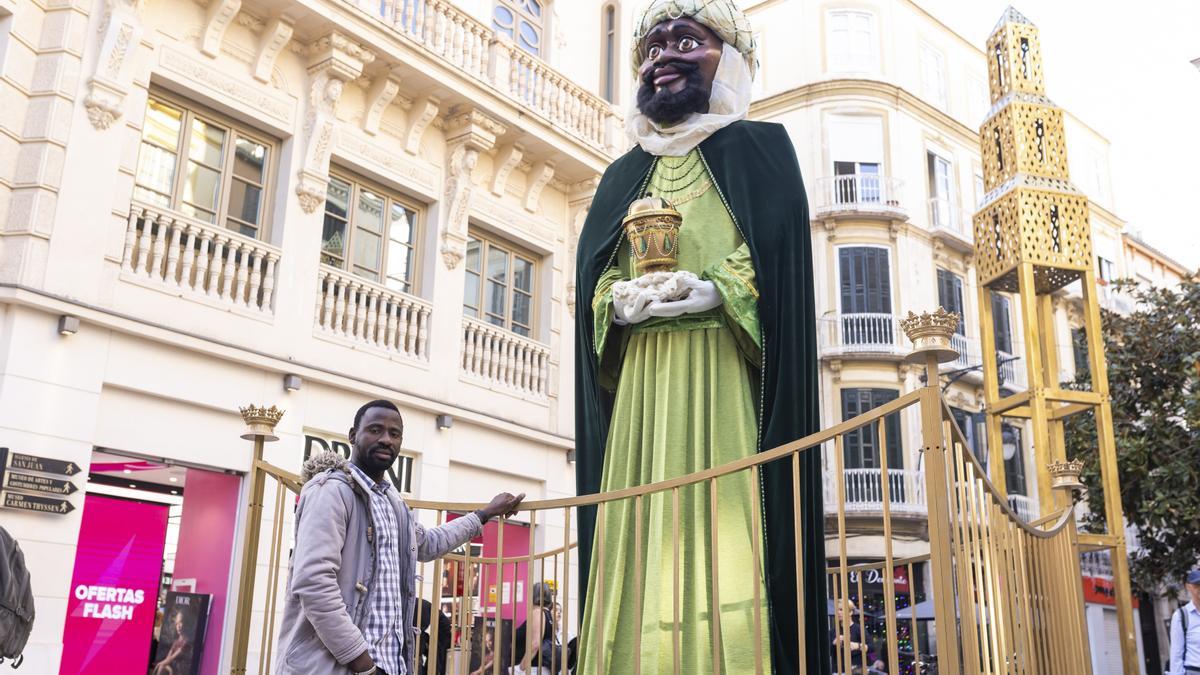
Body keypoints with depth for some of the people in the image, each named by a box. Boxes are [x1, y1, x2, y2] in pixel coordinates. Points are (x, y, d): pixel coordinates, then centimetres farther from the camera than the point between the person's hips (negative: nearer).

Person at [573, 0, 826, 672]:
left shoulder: (760, 148, 12)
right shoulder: (624, 175, 24)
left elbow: (779, 262, 0)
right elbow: (593, 275, 14)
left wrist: (716, 293, -16)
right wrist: (619, 302, -8)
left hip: (726, 375, -4)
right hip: (640, 384, 4)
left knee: (724, 536, -13)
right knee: (643, 552, -4)